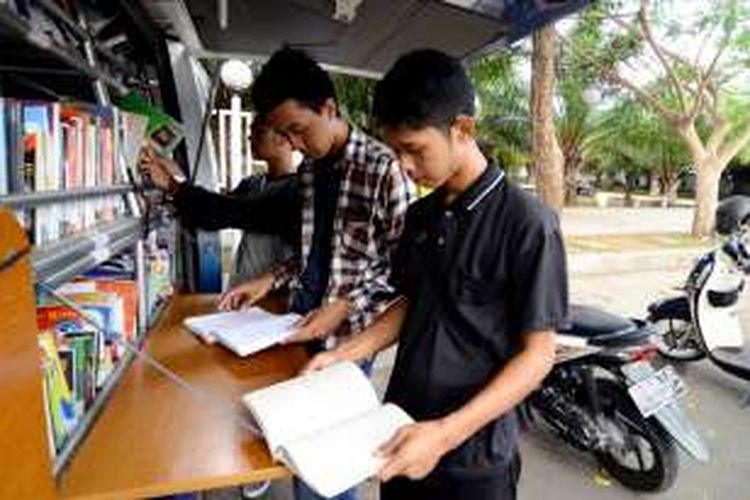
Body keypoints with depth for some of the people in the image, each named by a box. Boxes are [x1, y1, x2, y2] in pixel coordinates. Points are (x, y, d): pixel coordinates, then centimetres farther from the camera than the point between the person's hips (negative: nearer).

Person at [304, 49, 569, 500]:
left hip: (472, 455, -5)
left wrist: (446, 434, -23)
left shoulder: (526, 222, -18)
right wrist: (345, 354, -1)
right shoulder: (419, 215, 2)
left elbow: (537, 354, -16)